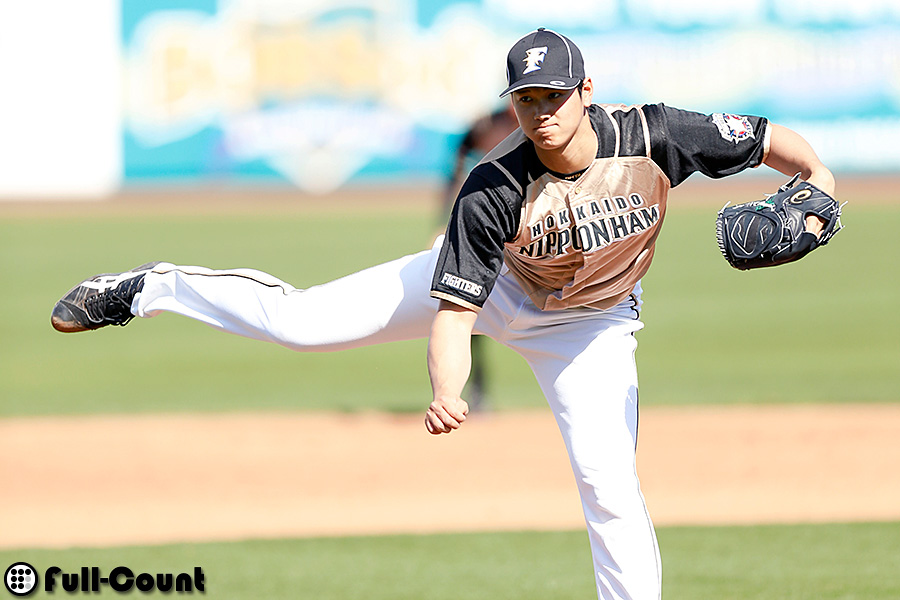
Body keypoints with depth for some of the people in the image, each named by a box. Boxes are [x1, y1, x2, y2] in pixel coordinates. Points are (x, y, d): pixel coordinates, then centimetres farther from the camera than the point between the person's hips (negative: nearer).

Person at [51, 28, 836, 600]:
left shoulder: (650, 137, -30)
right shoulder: (494, 191, -34)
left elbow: (771, 140, -20)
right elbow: (451, 312, -34)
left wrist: (818, 181, -39)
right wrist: (446, 393, -52)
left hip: (589, 324, 1)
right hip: (494, 281, -1)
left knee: (609, 481, -12)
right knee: (301, 320, -4)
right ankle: (149, 289, 18)